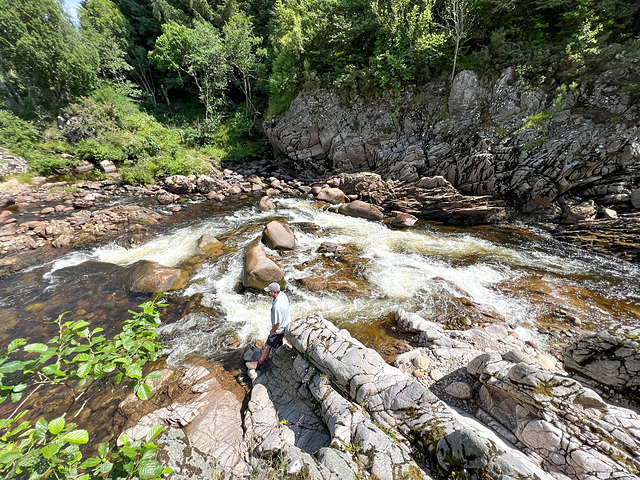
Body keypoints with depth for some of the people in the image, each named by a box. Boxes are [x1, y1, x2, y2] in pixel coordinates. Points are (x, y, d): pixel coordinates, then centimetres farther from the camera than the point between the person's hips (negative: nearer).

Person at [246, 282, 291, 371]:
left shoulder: (277, 307, -42)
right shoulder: (282, 294, -16)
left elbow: (277, 323, -30)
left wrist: (272, 332, -11)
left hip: (279, 329, -8)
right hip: (286, 323, 9)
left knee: (267, 346, 11)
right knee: (279, 341, 34)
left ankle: (259, 364, 29)